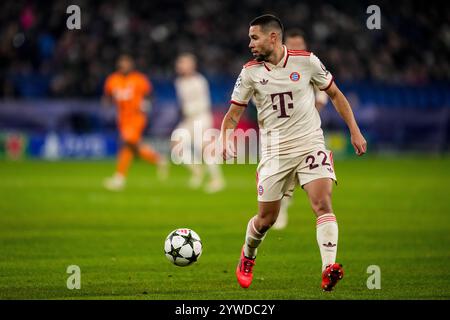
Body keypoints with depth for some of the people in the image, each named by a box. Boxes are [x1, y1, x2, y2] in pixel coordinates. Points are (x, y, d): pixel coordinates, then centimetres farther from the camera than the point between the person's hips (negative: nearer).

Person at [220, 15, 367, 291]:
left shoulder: (306, 61, -4)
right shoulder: (250, 72, 0)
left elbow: (335, 94, 8)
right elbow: (234, 113, 6)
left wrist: (355, 131, 4)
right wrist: (226, 141, -14)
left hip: (311, 144, -1)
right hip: (274, 151, 1)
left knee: (323, 203, -21)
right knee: (266, 218, 6)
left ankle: (329, 269, -29)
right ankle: (247, 258, 36)